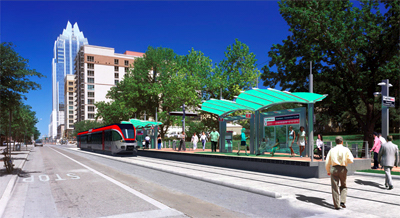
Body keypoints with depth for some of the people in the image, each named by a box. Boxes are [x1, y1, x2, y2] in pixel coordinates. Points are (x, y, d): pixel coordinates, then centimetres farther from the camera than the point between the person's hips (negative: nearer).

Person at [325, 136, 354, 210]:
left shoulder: (332, 150, 5)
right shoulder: (345, 149, 0)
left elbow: (327, 162, 7)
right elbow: (351, 160, -1)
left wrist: (328, 171, 20)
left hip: (334, 168, 1)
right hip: (343, 169, -1)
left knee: (335, 187, 5)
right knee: (343, 186, 19)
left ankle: (336, 205, 7)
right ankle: (342, 201, 7)